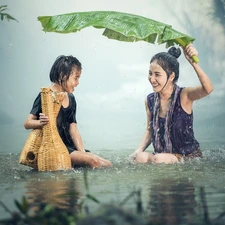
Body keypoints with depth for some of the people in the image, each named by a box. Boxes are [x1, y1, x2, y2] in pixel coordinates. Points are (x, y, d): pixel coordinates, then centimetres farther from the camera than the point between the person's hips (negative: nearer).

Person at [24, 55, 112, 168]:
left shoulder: (70, 99, 16)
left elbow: (73, 129, 12)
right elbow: (27, 123, -11)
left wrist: (82, 153, 0)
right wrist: (41, 122, -33)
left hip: (69, 146, 8)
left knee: (107, 164, -7)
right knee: (92, 161, -26)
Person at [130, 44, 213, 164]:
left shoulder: (184, 95, -14)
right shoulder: (150, 100, 1)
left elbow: (208, 89, -35)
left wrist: (193, 63, -49)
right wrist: (138, 151, -4)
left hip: (189, 156, -4)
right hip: (162, 155, 4)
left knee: (159, 159, -31)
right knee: (140, 158, -25)